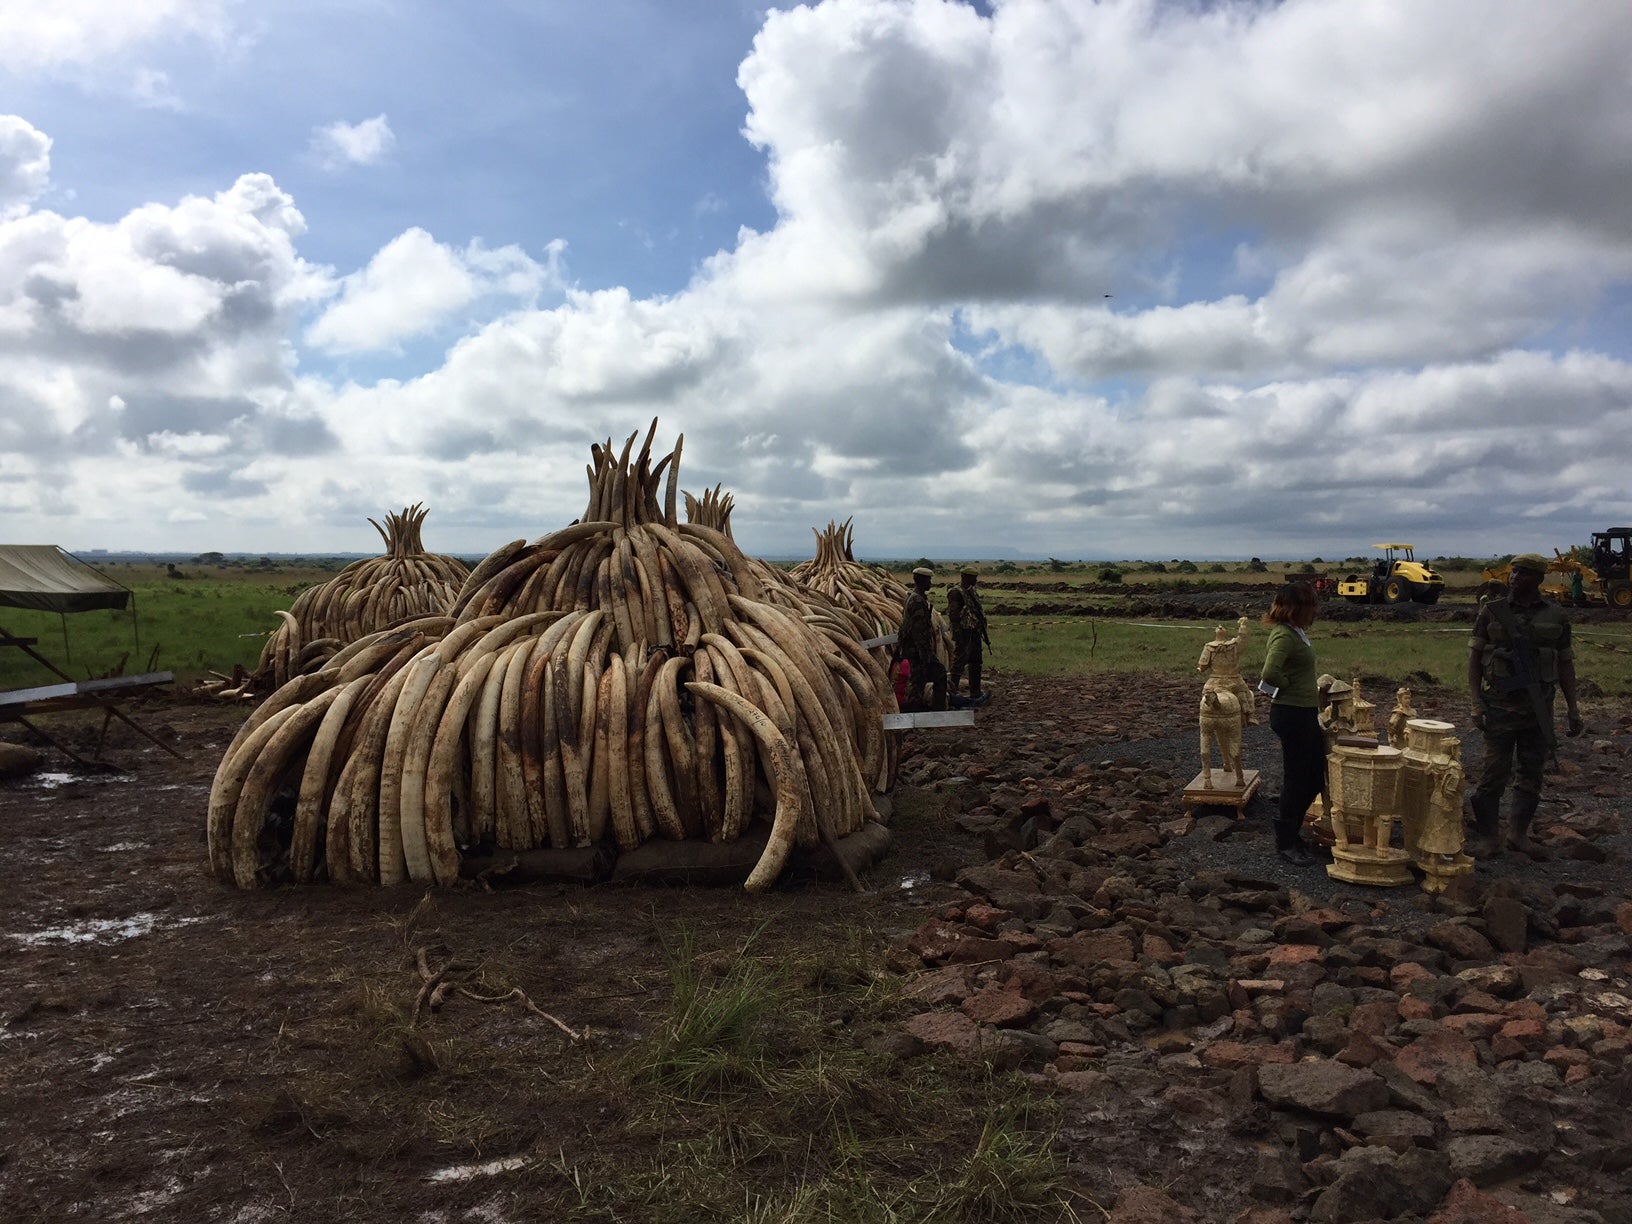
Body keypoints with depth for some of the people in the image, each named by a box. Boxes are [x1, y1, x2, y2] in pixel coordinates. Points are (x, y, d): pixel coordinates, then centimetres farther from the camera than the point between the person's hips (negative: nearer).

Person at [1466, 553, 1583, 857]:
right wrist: (1476, 702, -6)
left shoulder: (1556, 616, 6)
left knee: (1532, 774, 9)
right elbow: (1474, 657, 2)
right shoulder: (1491, 611, 1)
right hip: (1500, 705, -2)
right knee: (1494, 773, -3)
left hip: (1539, 708, 2)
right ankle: (1487, 837, 5)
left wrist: (1572, 707, 7)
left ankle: (1519, 833, 23)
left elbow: (1565, 664, 11)